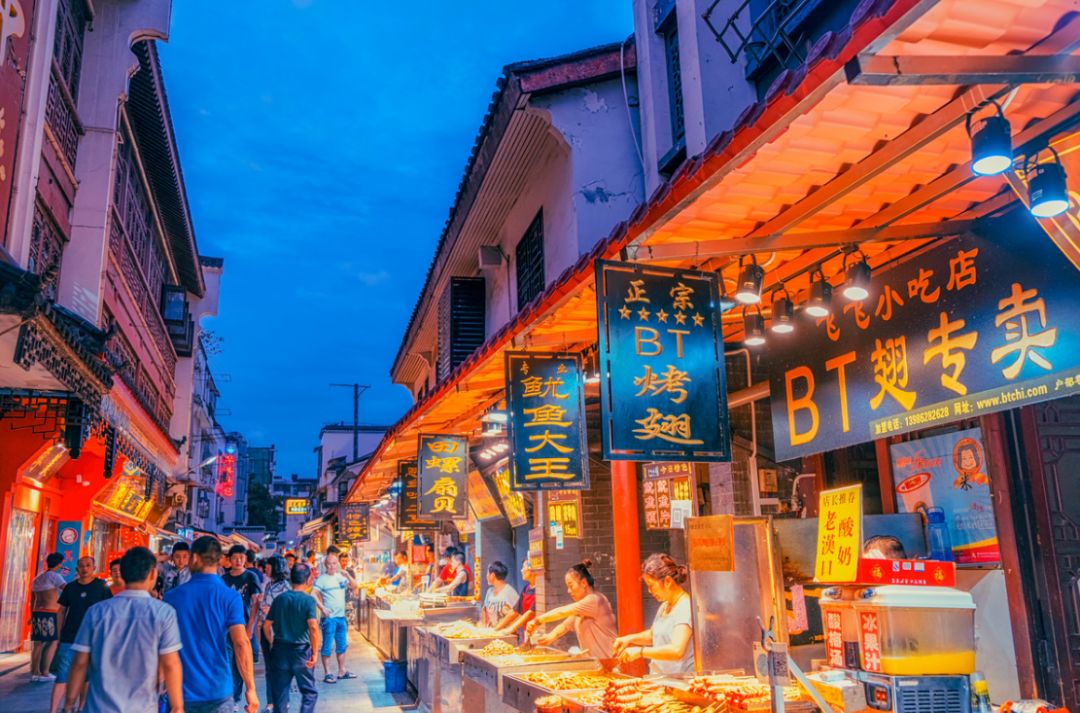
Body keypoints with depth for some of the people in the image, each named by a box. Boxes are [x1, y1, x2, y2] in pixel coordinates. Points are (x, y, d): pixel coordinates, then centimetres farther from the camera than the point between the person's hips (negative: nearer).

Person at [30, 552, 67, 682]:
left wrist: (32, 616, 28)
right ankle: (45, 673, -8)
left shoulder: (37, 579, 19)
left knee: (37, 643, 7)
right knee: (52, 642, -4)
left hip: (37, 612, 8)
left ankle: (35, 672, 5)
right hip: (49, 613, -8)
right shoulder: (54, 576, -6)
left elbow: (32, 600, 23)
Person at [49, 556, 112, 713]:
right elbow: (62, 611, 10)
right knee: (62, 677, -5)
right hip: (68, 639, 1)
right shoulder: (70, 587, 4)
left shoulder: (101, 586, -3)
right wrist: (60, 634, 5)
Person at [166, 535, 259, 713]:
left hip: (181, 692, 2)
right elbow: (241, 643, -16)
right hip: (218, 692, -2)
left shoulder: (171, 596, -1)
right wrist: (251, 688, -11)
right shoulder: (230, 597, -9)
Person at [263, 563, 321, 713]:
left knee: (280, 692, 13)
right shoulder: (308, 600, -10)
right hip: (301, 650, -3)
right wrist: (314, 653, -13)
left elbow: (266, 625, 6)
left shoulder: (279, 598, 3)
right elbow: (313, 627, -21)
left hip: (280, 650, 4)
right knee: (309, 692, 10)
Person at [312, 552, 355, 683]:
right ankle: (327, 673, 8)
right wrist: (322, 608, -21)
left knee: (342, 645, 14)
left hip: (341, 616, 7)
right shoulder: (322, 579, -9)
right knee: (327, 646, 0)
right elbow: (313, 594, -18)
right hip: (329, 617, -6)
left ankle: (342, 671, 24)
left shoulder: (340, 576, 8)